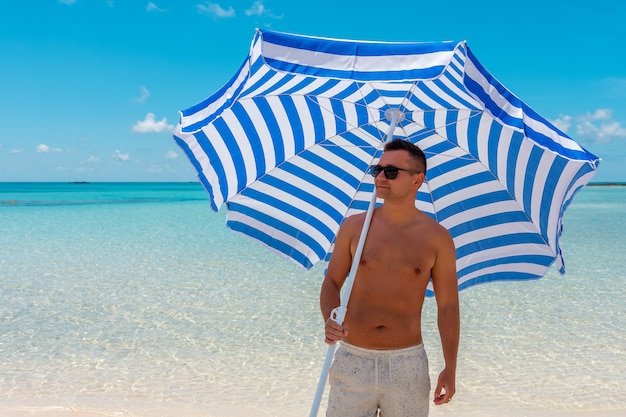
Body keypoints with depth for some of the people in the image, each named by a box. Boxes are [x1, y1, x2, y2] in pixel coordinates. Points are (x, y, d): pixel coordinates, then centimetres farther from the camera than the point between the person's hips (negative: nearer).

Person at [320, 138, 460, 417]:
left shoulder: (437, 238, -2)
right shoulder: (354, 226, 1)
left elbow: (448, 304, 3)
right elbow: (332, 282, 8)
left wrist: (450, 368, 1)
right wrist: (329, 319, -13)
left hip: (407, 365, 0)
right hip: (352, 361, 1)